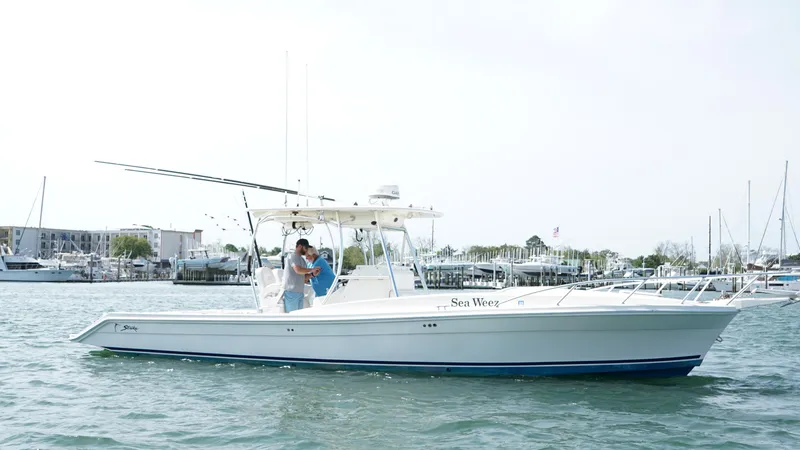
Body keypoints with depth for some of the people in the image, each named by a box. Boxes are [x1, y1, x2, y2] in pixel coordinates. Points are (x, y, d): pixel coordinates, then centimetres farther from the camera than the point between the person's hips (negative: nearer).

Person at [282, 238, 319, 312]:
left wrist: (313, 274, -1)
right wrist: (311, 270, -11)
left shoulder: (302, 259, 21)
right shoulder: (293, 256, -7)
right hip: (291, 291, -9)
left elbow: (305, 276, 18)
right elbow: (298, 270, -23)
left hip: (299, 292, 9)